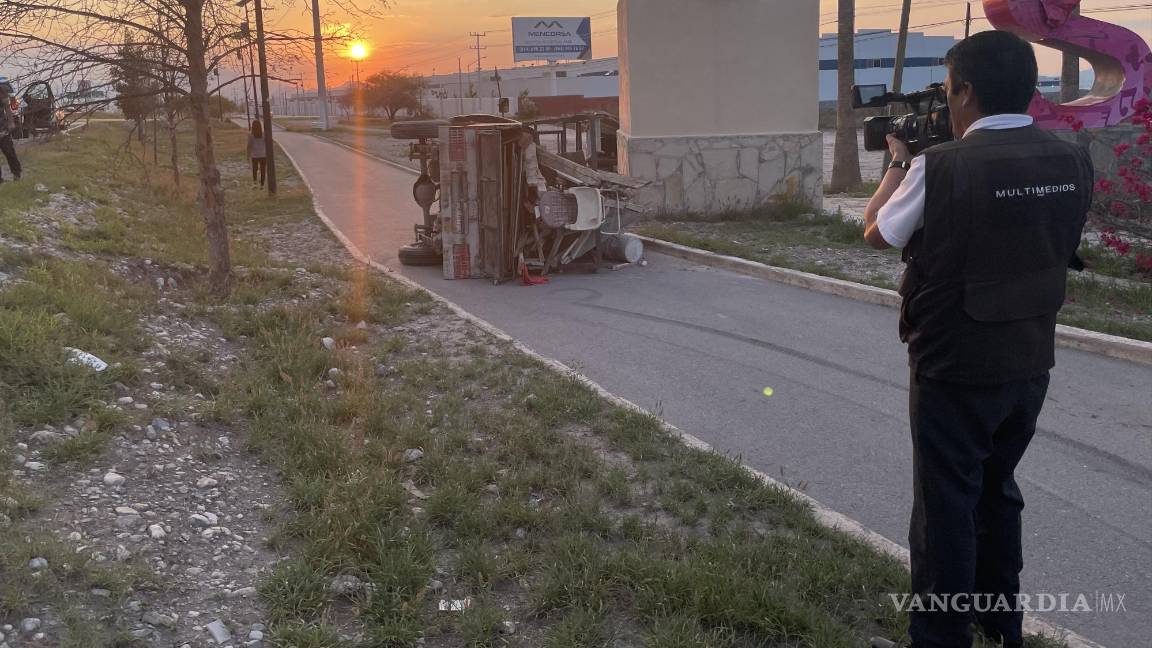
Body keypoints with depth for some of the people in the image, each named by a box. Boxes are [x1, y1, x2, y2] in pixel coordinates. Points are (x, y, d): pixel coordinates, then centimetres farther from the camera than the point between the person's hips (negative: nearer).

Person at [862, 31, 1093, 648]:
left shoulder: (940, 167, -21)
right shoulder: (1073, 163, -2)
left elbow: (876, 232, -4)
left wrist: (898, 163, 11)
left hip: (953, 370, -6)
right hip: (1031, 364, 6)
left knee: (946, 505, 7)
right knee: (998, 490, 24)